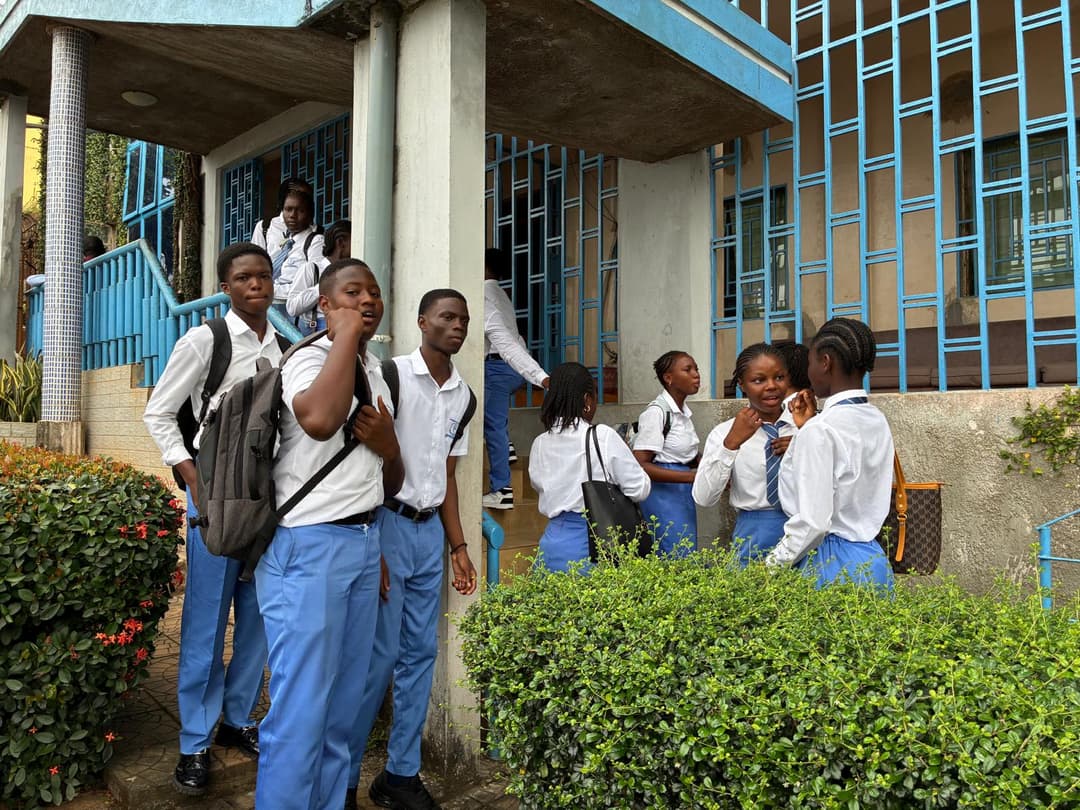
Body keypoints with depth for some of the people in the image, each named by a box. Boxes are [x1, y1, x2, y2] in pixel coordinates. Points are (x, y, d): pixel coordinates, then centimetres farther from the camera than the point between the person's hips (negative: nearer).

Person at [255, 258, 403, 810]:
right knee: (301, 708, -3)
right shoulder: (308, 359, -6)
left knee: (345, 705, 14)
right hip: (309, 546, -8)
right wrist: (346, 332, -21)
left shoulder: (375, 373, 17)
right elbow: (319, 419, -34)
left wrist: (389, 447, -1)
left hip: (364, 542, 8)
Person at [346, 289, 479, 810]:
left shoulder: (463, 395, 11)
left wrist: (459, 545, 15)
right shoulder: (392, 374, -8)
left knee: (421, 651, 10)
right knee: (379, 654, -3)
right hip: (388, 522, -6)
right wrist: (372, 546, -14)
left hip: (430, 530, 6)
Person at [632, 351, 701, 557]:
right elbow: (640, 466, -20)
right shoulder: (657, 412, -14)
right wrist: (692, 476, -24)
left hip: (684, 493, 8)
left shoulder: (683, 412, 10)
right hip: (663, 495, -8)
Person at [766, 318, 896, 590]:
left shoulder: (820, 430, -19)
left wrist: (770, 567, -9)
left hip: (829, 565, -8)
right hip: (873, 558, 8)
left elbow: (813, 523, -21)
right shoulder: (878, 421, 6)